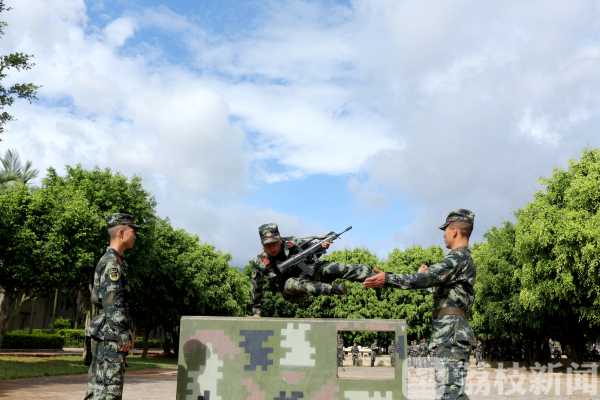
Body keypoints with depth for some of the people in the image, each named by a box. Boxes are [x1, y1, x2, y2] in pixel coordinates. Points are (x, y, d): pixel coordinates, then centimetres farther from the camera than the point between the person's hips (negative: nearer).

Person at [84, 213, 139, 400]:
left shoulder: (115, 261, 18)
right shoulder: (111, 263, -14)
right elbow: (112, 304, -20)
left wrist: (127, 329, 17)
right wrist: (122, 336, -19)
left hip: (104, 335, 10)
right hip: (109, 335, -10)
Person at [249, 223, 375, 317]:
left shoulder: (292, 243, -11)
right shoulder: (259, 263, -13)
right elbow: (256, 289, -1)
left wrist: (322, 247, -19)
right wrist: (256, 312, 4)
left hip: (309, 273, 2)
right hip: (294, 293, -2)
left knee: (338, 268, -19)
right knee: (291, 284, -39)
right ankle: (333, 290, -53)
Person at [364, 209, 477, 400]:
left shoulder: (458, 258, -12)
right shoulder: (465, 259, 21)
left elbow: (426, 279, -22)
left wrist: (387, 279, -22)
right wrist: (425, 276, 37)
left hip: (452, 333, -11)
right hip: (452, 334, 11)